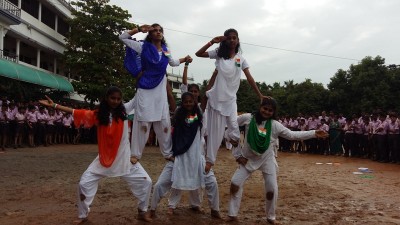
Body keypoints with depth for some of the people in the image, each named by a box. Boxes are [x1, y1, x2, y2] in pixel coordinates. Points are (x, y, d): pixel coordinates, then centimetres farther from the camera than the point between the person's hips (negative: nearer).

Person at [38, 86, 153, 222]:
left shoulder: (124, 110, -4)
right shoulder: (98, 115, -4)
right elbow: (76, 113, -6)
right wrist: (54, 105, -10)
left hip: (124, 158, 0)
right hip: (104, 159, 0)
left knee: (145, 181, -3)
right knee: (84, 183, -1)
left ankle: (142, 212, 20)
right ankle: (83, 215, 24)